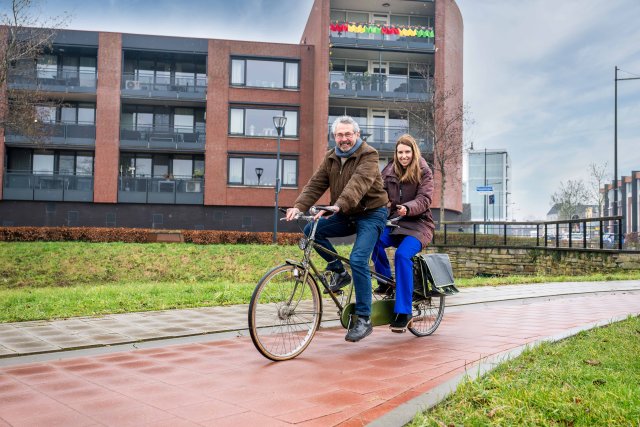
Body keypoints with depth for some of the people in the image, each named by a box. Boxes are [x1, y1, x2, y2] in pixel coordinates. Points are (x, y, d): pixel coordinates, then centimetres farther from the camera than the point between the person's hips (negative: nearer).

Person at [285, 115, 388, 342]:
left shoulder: (368, 155, -13)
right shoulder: (331, 158, 7)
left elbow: (359, 183, -31)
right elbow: (316, 184, -2)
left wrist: (338, 205, -47)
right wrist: (298, 206, -19)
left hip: (370, 214, -6)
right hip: (345, 215, 7)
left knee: (358, 261, -20)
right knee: (311, 230, -14)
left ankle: (363, 319, -9)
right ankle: (339, 271, 4)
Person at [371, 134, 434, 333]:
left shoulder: (424, 172, -2)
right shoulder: (389, 171, 9)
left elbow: (424, 199, -14)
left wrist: (407, 208, -33)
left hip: (418, 223, -4)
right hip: (394, 222, 4)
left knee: (402, 254, -31)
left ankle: (403, 312, -25)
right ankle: (386, 281, -5)